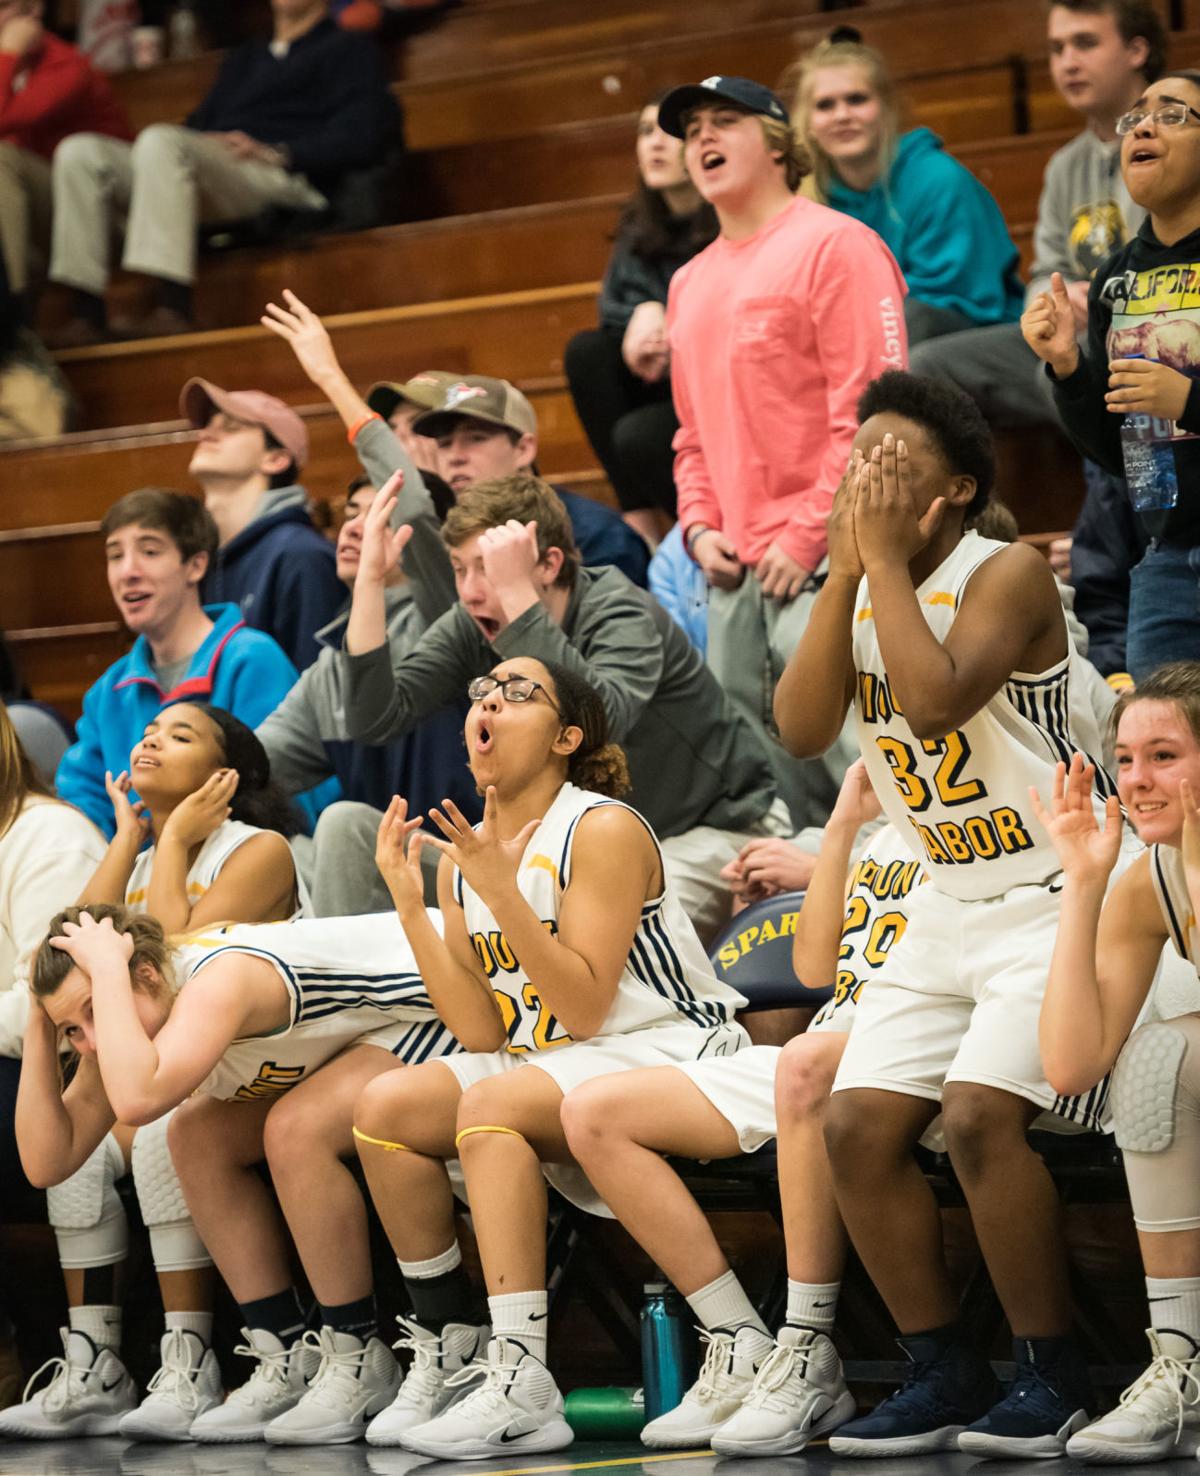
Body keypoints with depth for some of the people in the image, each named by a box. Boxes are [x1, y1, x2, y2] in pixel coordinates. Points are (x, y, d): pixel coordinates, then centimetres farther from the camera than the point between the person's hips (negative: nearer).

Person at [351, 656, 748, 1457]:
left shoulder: (603, 832, -11)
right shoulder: (463, 854, 8)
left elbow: (585, 1008, -19)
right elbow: (481, 1032, 0)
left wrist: (501, 892, -24)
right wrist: (409, 905, -7)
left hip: (664, 1051, -7)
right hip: (550, 1069, 7)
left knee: (490, 1104, -31)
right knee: (387, 1106, -13)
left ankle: (522, 1384, -36)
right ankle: (447, 1353, -4)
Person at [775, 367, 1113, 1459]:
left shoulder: (1008, 575, -13)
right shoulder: (862, 591, 8)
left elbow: (935, 698, -30)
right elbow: (801, 729, -6)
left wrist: (885, 557, -21)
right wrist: (845, 568, -11)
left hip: (1058, 898, -7)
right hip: (951, 907, 7)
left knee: (978, 1115, -24)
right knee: (858, 1126, -5)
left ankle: (1053, 1374, -10)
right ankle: (944, 1372, 7)